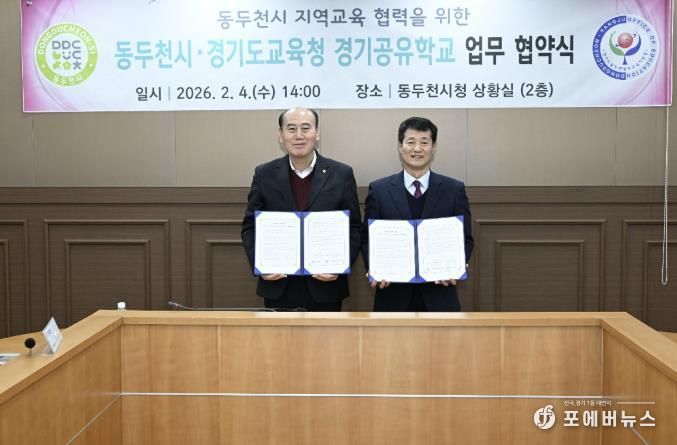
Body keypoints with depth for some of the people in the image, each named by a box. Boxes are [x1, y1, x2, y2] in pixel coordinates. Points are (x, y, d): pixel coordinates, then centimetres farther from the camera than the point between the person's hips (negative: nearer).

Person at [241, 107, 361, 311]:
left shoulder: (342, 174, -1)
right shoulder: (264, 174, 2)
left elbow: (354, 228, 1)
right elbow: (250, 227, 6)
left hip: (326, 285, 0)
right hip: (278, 286, 1)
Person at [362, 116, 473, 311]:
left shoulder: (454, 189, 3)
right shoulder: (379, 190, 2)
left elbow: (465, 239, 4)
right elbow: (368, 239, 4)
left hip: (439, 293, 0)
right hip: (393, 294, 0)